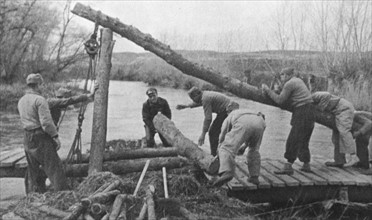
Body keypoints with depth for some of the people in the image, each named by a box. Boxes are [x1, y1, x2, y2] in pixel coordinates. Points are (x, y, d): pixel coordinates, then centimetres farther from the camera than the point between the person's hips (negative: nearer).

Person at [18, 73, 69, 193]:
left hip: (28, 138, 8)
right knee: (53, 166, -4)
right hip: (41, 138, -8)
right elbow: (46, 122, -20)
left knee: (33, 169, 15)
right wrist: (55, 136, -14)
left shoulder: (21, 101, 12)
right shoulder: (39, 100, -15)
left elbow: (24, 120, 15)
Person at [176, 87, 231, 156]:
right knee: (213, 132, 17)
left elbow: (208, 118, -25)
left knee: (213, 133, -9)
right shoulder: (204, 94, 8)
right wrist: (186, 106, 29)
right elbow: (199, 102, 33)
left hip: (226, 111, -11)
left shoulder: (205, 99, -21)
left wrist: (203, 134, -23)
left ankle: (214, 155, -5)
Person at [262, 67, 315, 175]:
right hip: (310, 113, 10)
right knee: (303, 141, 17)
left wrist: (268, 91, -3)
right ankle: (306, 165, 21)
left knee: (293, 140, -9)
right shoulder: (298, 80, 19)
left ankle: (288, 166, -10)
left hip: (302, 113, -10)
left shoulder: (289, 84, -10)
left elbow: (280, 100, -10)